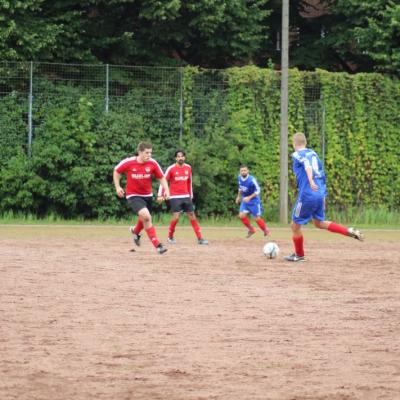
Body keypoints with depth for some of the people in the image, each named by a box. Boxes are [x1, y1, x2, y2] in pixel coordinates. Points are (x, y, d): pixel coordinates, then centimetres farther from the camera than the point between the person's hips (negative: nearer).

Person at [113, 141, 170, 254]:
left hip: (147, 195, 4)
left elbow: (161, 178, -1)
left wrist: (166, 190, -16)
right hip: (133, 195, -4)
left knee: (145, 219, 21)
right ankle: (157, 245, -21)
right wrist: (117, 187, -4)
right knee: (146, 216, -26)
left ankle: (136, 231, 59)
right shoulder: (128, 162, -16)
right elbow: (116, 171, 2)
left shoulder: (153, 163, -11)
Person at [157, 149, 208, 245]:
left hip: (186, 196, 4)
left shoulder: (188, 168, 6)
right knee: (176, 217, -14)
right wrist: (160, 195, -13)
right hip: (174, 197, -4)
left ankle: (200, 238, 5)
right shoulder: (171, 168, -7)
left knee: (192, 216, 3)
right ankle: (170, 237, 7)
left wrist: (191, 196, 20)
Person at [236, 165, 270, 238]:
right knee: (241, 216, -8)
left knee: (257, 218, 0)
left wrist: (249, 198, -26)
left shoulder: (252, 180, -26)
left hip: (254, 201, -6)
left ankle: (266, 230, 27)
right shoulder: (239, 178, -5)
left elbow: (257, 191, -18)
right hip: (245, 200, 6)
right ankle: (251, 230, 15)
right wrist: (238, 196, 19)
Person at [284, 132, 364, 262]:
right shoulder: (313, 153, 17)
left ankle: (299, 255, 21)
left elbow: (307, 165, -25)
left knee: (295, 225, 10)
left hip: (307, 196, -7)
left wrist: (311, 181, -41)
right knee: (319, 223, 23)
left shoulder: (297, 155, -3)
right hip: (320, 195, 7)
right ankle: (349, 231, 8)